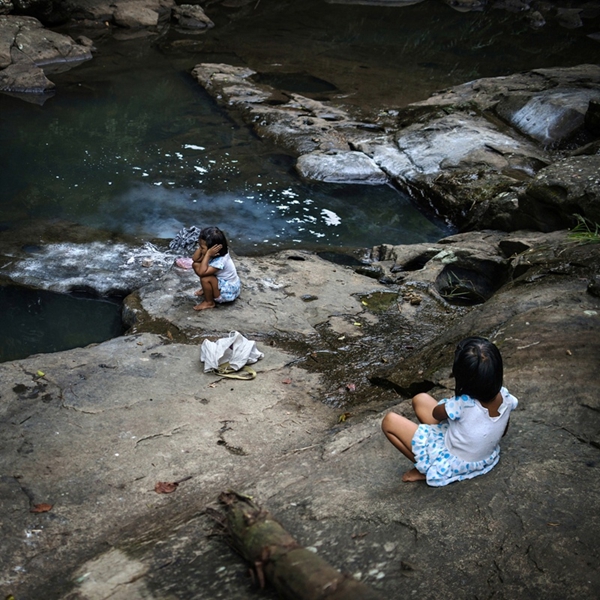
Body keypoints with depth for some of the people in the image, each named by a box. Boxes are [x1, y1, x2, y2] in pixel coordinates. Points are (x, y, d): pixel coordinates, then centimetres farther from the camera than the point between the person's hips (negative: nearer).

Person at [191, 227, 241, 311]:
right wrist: (201, 246, -23)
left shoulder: (220, 261, -36)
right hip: (221, 281, 9)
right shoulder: (212, 253, -12)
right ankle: (207, 289, 16)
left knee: (205, 278, -33)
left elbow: (201, 272, -42)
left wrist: (208, 254, -42)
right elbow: (195, 259, -10)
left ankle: (209, 302, -7)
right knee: (195, 265, -2)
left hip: (228, 292, -8)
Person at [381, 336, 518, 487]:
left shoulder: (462, 405, -37)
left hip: (453, 465, -6)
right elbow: (503, 432, 2)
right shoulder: (505, 397, -21)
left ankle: (425, 470, 4)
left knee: (390, 421, -2)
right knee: (420, 400, 12)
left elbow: (435, 413, -12)